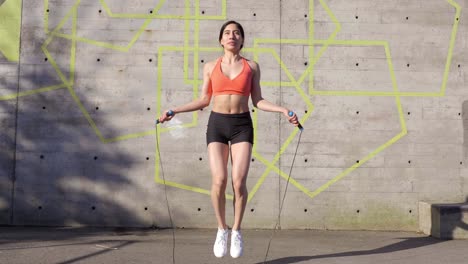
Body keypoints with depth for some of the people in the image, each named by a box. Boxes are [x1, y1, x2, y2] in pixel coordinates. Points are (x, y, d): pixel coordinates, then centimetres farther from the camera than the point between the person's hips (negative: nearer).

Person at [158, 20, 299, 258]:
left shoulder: (252, 67, 7)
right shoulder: (210, 67, 8)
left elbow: (257, 101, 7)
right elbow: (204, 100, 11)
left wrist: (283, 110, -5)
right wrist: (174, 110, 4)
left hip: (242, 125, 0)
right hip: (217, 124, 0)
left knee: (239, 181, -11)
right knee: (219, 180, -12)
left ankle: (236, 231, 10)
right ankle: (222, 230, 10)